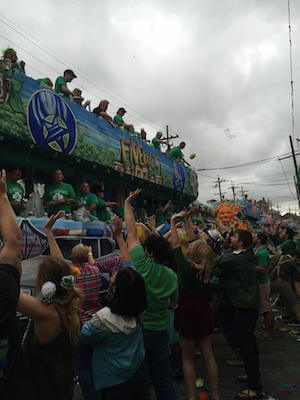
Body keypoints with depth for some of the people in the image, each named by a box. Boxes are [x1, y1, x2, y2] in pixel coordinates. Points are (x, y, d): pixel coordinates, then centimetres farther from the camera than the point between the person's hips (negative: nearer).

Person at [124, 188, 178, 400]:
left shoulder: (143, 265, -19)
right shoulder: (172, 275, -6)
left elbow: (132, 234, -13)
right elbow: (174, 302, 8)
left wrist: (128, 204, -6)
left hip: (138, 331, -4)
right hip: (160, 332, 4)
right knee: (163, 379, 20)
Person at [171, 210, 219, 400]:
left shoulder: (186, 268, -23)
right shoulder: (206, 269, -7)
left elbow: (176, 244, -14)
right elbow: (195, 241, 1)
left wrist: (173, 222, -6)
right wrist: (188, 221, 7)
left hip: (188, 317, -5)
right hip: (205, 315, 6)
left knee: (188, 358, 10)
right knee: (208, 355, 15)